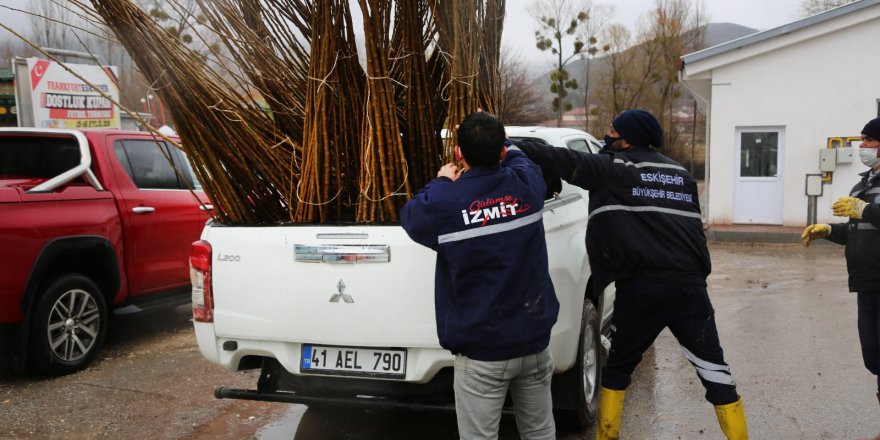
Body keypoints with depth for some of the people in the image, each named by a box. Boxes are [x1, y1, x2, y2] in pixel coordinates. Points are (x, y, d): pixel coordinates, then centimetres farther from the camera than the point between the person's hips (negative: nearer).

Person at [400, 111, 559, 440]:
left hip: (481, 351, -4)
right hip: (534, 340, 4)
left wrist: (442, 183, 19)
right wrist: (493, 143, 33)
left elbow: (409, 215, 7)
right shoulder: (527, 184, -6)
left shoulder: (444, 202, -16)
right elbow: (516, 156, 19)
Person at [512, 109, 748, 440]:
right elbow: (693, 227, 22)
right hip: (689, 285, 3)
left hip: (641, 287, -3)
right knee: (715, 371, 8)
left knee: (618, 366, 17)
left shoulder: (612, 169, 3)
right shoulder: (679, 174, 19)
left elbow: (558, 160, 0)